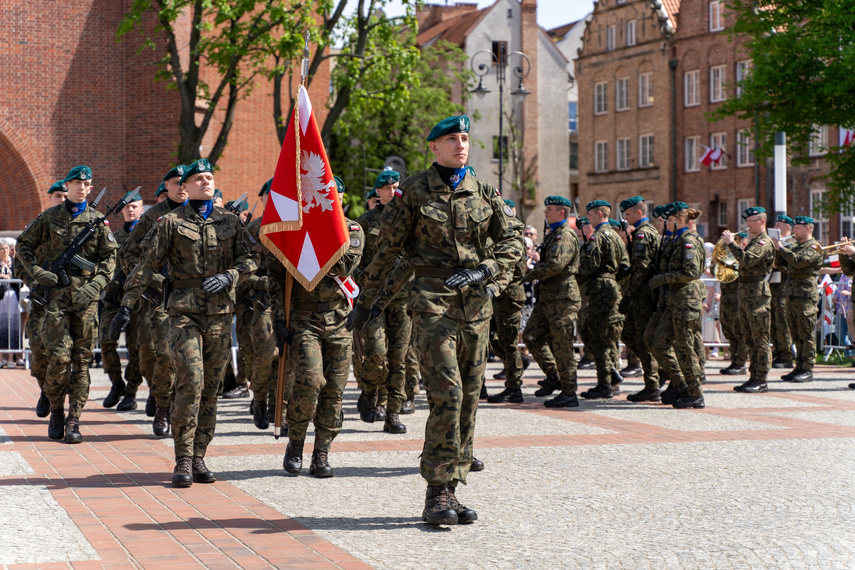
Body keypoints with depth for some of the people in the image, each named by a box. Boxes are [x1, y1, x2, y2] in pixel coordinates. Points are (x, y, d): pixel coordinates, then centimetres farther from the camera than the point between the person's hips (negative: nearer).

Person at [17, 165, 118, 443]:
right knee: (59, 355, -11)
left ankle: (74, 420, 6)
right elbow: (23, 245, 14)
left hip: (86, 297, 1)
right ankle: (56, 411, 9)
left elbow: (110, 257, 6)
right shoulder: (49, 217, 7)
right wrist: (36, 271, -1)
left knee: (81, 359, 0)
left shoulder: (97, 220, 8)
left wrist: (94, 285, -9)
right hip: (55, 293, -1)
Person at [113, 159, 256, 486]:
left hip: (220, 313, 3)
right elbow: (148, 266, 2)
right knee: (191, 382, -15)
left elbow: (248, 259, 10)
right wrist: (127, 305, -3)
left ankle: (199, 458, 12)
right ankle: (183, 461, -9)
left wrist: (229, 276, -10)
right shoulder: (171, 223, 4)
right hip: (185, 313, -3)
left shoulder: (230, 222, 13)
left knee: (210, 388, 5)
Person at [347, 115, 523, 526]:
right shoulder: (414, 191, 1)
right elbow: (387, 247, 5)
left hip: (476, 303, 5)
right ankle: (437, 495, -11)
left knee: (468, 397, 5)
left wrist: (484, 272, -10)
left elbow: (512, 241, 8)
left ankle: (452, 489, 13)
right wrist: (367, 298, 9)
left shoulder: (483, 192, 10)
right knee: (446, 393, -15)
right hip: (433, 298, -4)